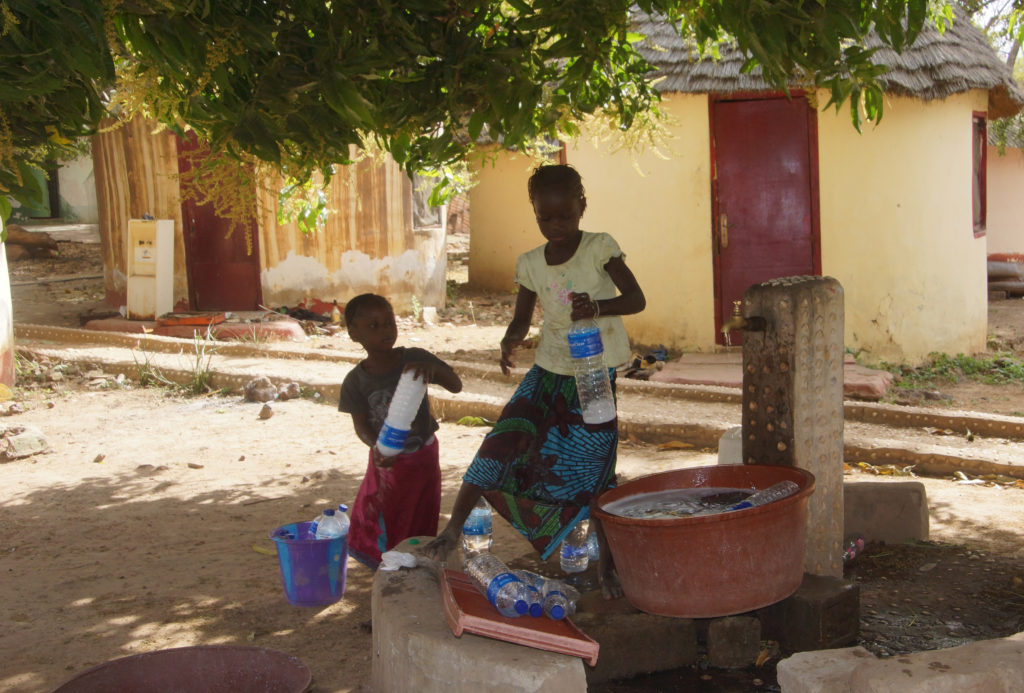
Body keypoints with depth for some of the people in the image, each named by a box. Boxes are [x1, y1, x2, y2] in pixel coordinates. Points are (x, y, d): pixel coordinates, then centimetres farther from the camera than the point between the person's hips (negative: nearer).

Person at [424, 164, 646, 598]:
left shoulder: (599, 248, -10)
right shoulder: (530, 264, 1)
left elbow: (636, 298, -16)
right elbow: (522, 319, 9)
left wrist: (598, 307, -36)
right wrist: (510, 341, -15)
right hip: (548, 371, 3)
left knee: (594, 473, 1)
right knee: (500, 444, -10)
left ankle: (606, 565, 18)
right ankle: (452, 531, -1)